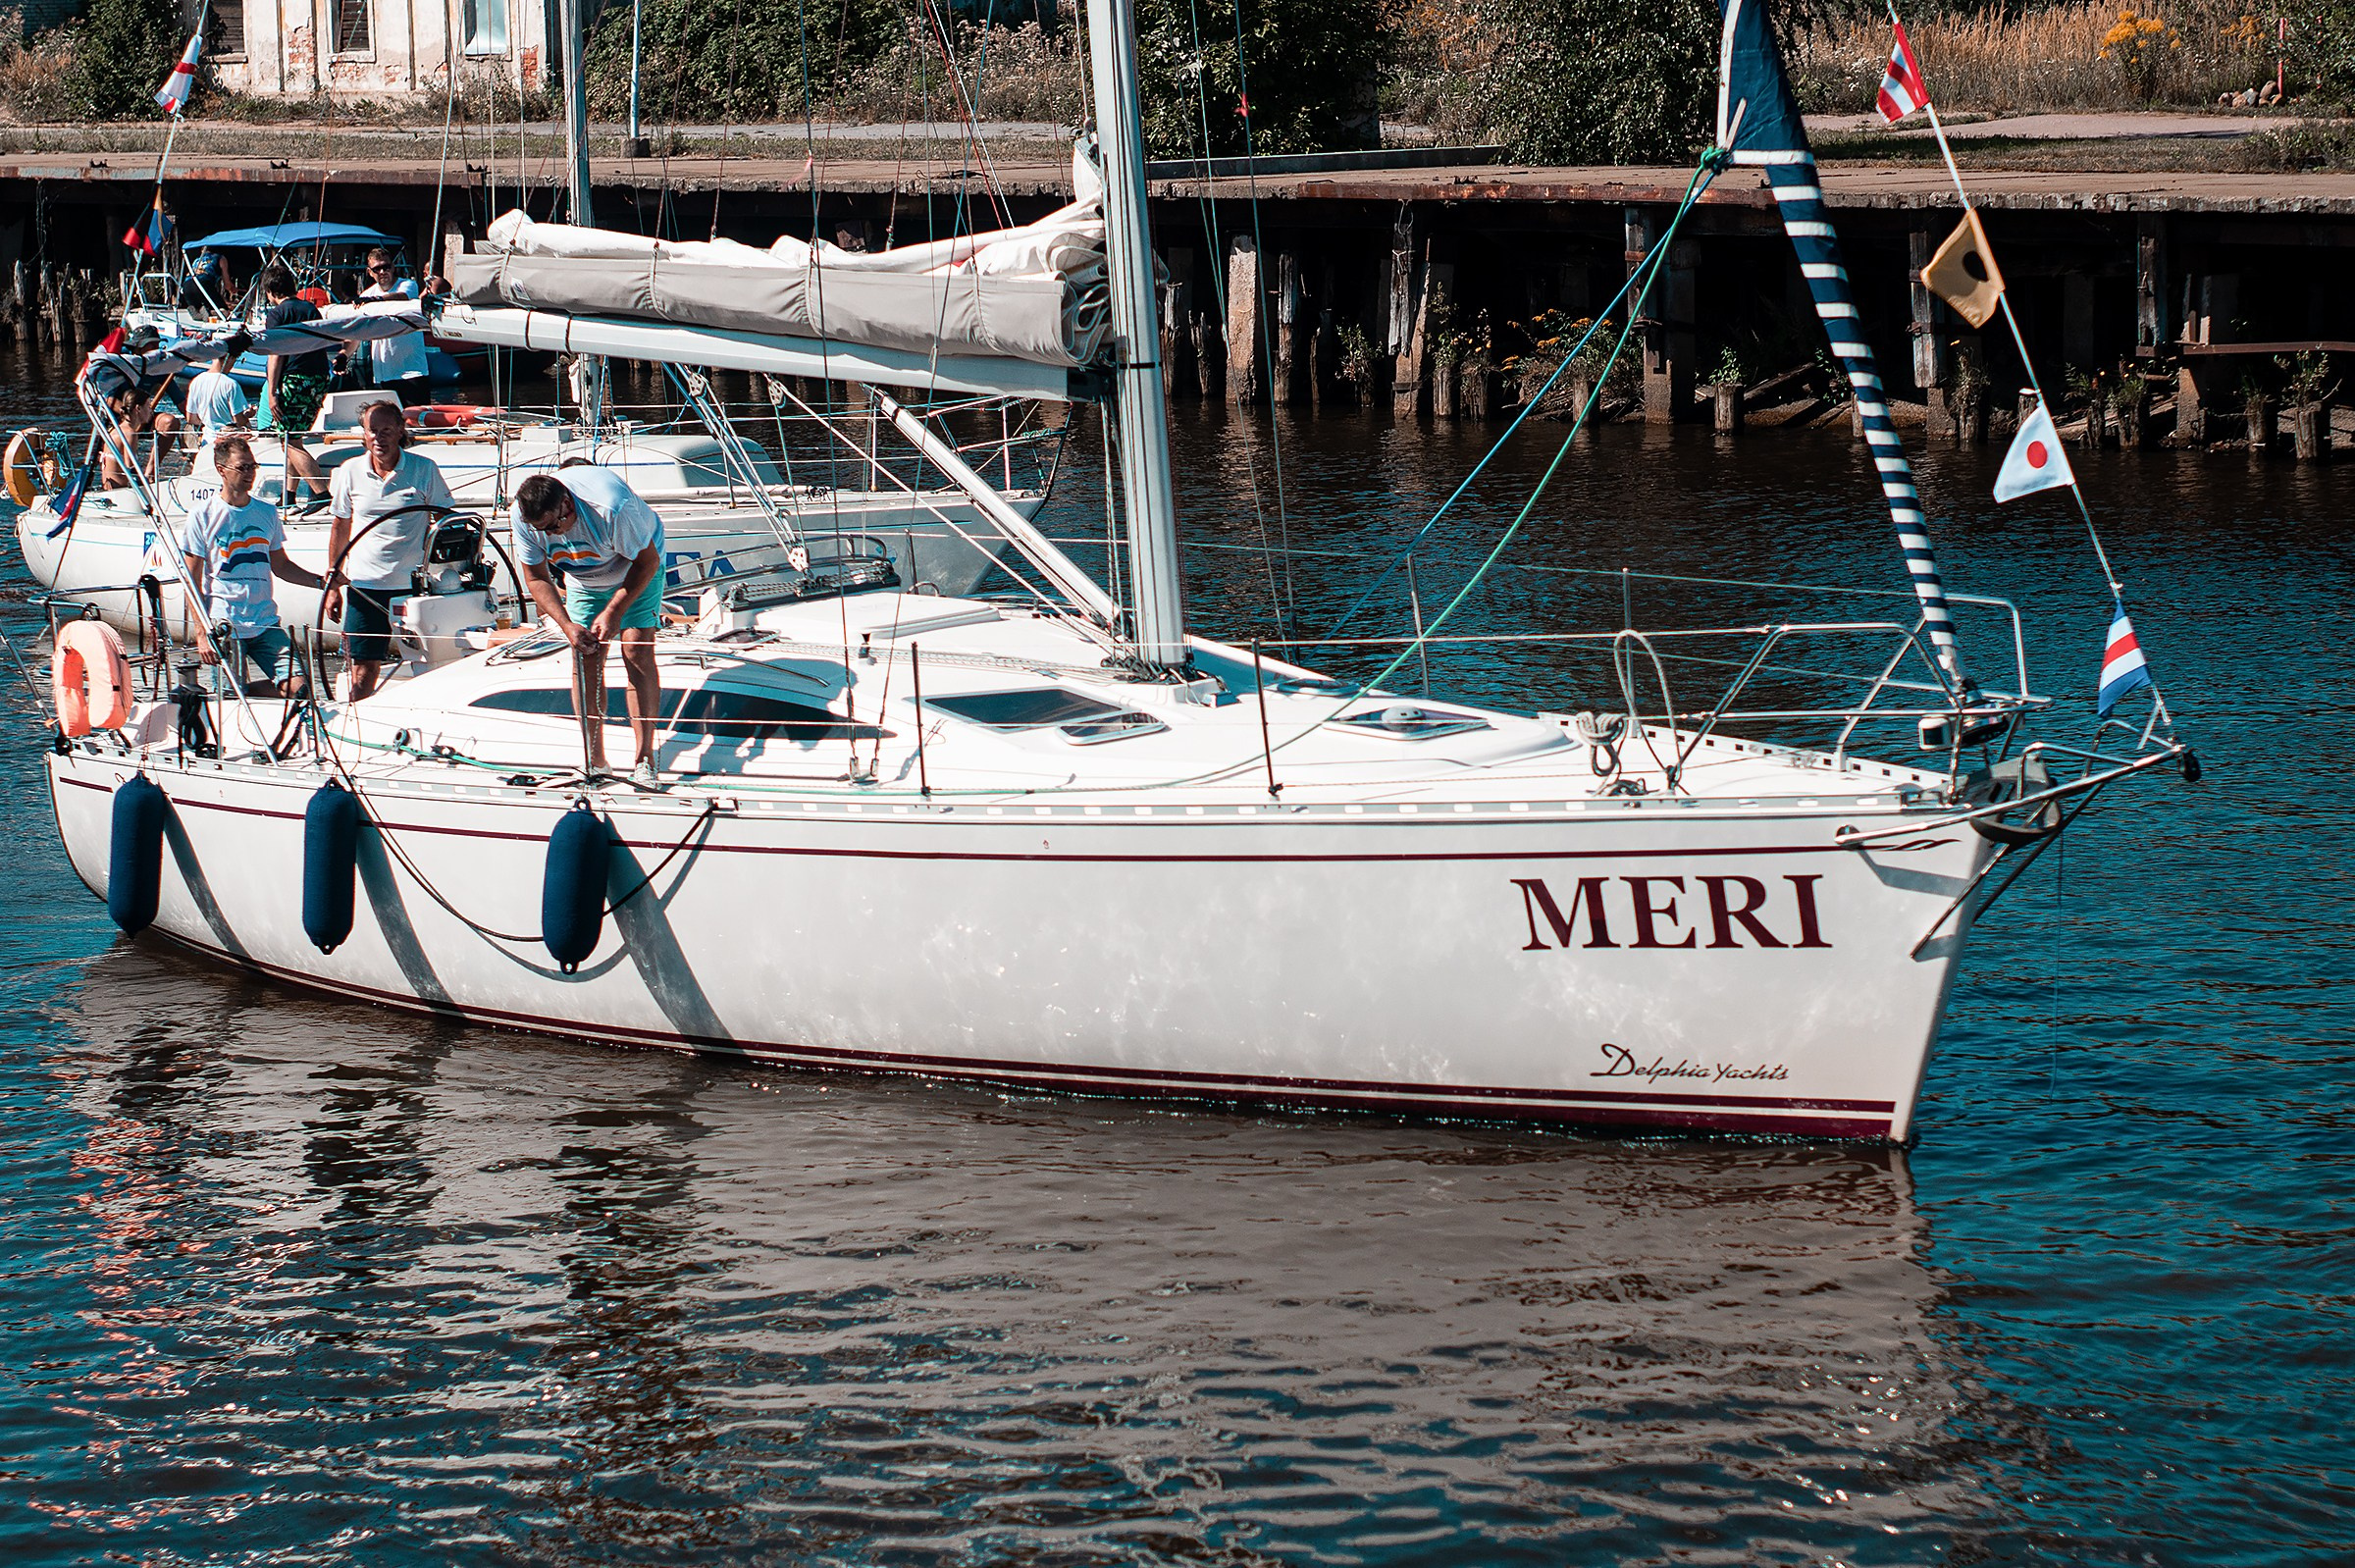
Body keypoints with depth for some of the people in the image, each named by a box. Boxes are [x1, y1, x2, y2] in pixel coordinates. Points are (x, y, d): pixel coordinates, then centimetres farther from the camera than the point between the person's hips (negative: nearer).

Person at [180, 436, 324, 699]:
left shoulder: (267, 512, 12)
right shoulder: (203, 514, -1)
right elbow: (193, 581, -2)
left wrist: (322, 581, 6)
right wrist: (202, 633, -10)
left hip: (266, 624, 4)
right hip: (224, 625, -4)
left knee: (297, 688, -10)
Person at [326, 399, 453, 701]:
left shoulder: (423, 470, -2)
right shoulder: (350, 471, 3)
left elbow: (443, 521, 6)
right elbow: (340, 527, 13)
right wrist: (333, 581, 11)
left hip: (412, 584, -1)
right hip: (363, 584, 1)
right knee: (364, 670, -1)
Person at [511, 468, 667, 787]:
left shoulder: (611, 508, -40)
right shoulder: (523, 516, -25)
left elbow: (647, 560, -24)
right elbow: (537, 579, -12)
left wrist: (614, 610, -28)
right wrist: (567, 625, -24)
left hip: (635, 572, -4)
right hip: (583, 579, 4)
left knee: (636, 652, -16)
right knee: (585, 657, -8)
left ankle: (645, 760, -14)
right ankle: (594, 762, 0)